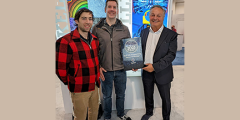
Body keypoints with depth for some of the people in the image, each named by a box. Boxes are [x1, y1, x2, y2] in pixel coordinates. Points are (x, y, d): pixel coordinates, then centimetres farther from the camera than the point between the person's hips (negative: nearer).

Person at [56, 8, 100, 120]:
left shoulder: (95, 40, 5)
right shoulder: (66, 41, -16)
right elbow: (60, 67, -12)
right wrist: (69, 82, -2)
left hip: (94, 85, 6)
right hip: (79, 89, -5)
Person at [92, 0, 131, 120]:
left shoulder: (124, 29, 2)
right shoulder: (97, 28, -2)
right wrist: (98, 66, -8)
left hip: (121, 69, 2)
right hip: (105, 70, -1)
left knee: (121, 94, 19)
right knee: (106, 95, 18)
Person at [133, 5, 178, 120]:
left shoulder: (171, 34, -9)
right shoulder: (144, 32, 4)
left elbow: (171, 54, -15)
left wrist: (155, 66, -24)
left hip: (162, 73, -3)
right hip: (146, 72, 4)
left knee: (165, 98, 16)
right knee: (148, 96, 23)